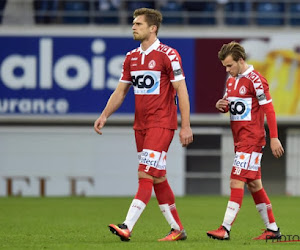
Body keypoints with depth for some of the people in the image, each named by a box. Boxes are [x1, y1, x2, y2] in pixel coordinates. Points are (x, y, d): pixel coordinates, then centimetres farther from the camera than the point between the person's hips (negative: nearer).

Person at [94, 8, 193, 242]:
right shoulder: (131, 57, 11)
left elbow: (181, 91, -11)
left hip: (162, 123, -7)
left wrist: (186, 126, -14)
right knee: (158, 178, 9)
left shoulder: (168, 55, -10)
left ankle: (127, 227, -21)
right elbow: (120, 91, 16)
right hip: (141, 124, 8)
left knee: (146, 175, -13)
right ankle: (177, 229, 16)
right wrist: (104, 115, 2)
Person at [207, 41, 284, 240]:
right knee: (254, 185, 11)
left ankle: (225, 229, -17)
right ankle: (273, 229, 18)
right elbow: (229, 105, 25)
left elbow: (269, 109, -14)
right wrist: (221, 106, 0)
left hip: (251, 139, -9)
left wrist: (274, 138, -17)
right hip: (240, 139, 9)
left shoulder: (255, 80, -13)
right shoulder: (231, 80, 13)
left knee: (237, 181, -14)